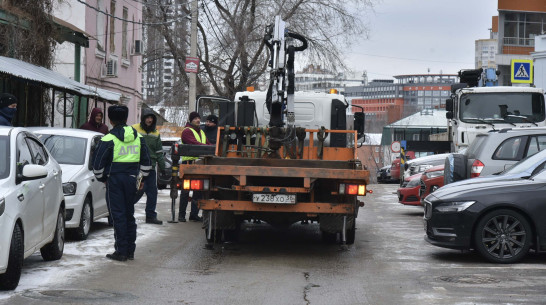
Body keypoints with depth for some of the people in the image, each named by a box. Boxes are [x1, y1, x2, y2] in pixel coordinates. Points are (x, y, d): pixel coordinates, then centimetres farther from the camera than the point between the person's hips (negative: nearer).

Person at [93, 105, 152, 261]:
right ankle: (130, 250, 14)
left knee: (118, 215, -2)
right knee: (129, 214, 12)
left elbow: (98, 164, -5)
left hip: (115, 179, -5)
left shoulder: (108, 139, -9)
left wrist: (101, 178, 11)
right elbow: (146, 162, 14)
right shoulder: (138, 137, 8)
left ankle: (121, 251, -3)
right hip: (131, 178, 5)